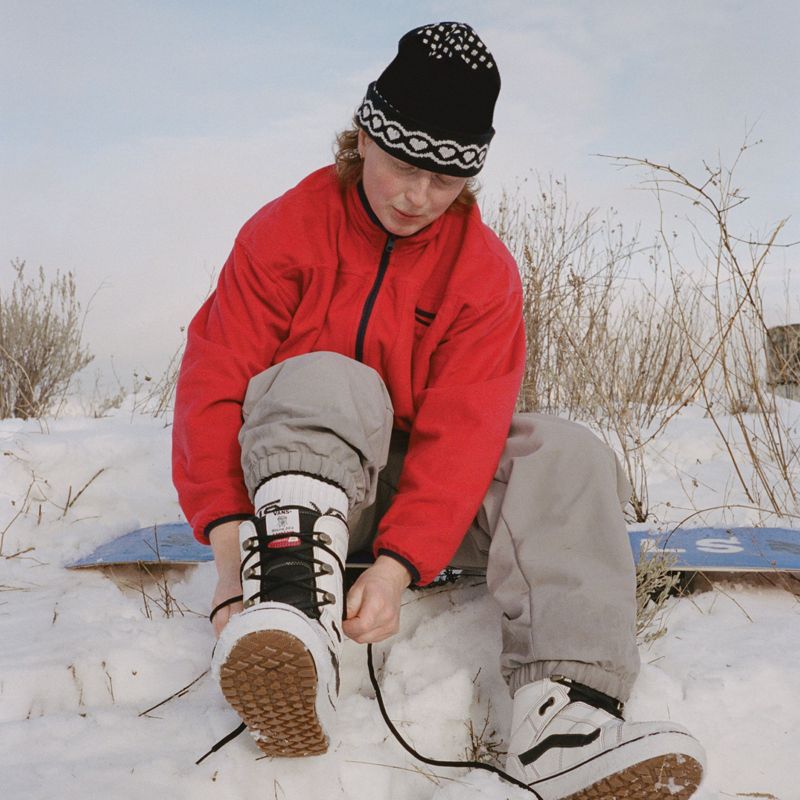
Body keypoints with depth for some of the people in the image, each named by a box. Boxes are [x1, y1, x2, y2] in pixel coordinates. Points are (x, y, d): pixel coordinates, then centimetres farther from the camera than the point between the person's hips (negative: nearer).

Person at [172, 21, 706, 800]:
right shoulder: (284, 230, -7)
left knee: (567, 455, -22)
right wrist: (230, 543, -28)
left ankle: (563, 710, -37)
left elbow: (461, 434, -15)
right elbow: (215, 382, -15)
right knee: (325, 381, -32)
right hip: (297, 482, -2)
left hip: (418, 488, 2)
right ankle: (294, 609, -49)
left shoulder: (485, 271, -4)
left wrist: (398, 563, -29)